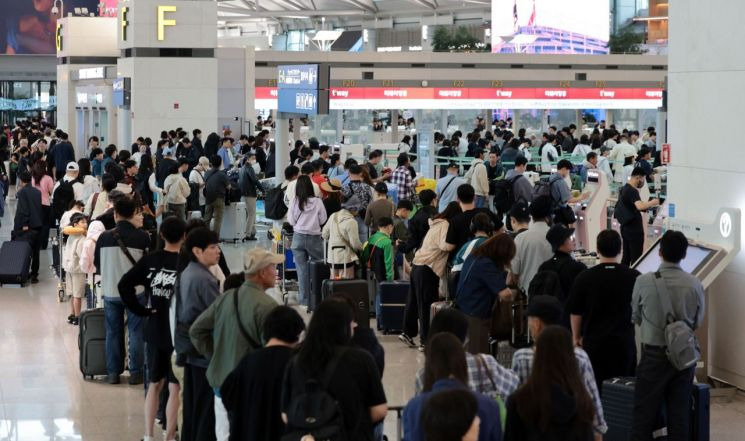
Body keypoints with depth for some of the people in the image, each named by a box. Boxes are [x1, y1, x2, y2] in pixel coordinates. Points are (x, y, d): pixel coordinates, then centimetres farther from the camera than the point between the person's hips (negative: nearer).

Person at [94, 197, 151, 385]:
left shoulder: (104, 237, -7)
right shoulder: (143, 237, -12)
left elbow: (97, 266, 5)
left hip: (110, 291, 2)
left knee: (113, 332, 12)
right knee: (136, 331, 8)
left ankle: (113, 372, 16)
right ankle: (135, 372, 9)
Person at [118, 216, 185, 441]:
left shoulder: (150, 260, -1)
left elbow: (124, 284, -7)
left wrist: (141, 310, -3)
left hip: (154, 329, 4)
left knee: (154, 383, 17)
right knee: (175, 387, 5)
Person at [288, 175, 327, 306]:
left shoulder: (295, 202, -7)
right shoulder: (317, 202, -9)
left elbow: (291, 221, -1)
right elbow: (323, 220, 0)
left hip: (298, 237, 1)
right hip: (314, 237, -1)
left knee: (302, 269, 5)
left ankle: (304, 299, 8)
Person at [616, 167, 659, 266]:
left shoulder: (623, 189, 11)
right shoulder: (632, 191, -19)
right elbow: (640, 206, -35)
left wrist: (647, 205, 17)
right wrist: (652, 203, -18)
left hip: (625, 227, 9)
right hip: (634, 229, -9)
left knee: (626, 257, 11)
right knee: (636, 259, -5)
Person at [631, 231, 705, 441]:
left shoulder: (644, 282, -12)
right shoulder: (695, 285, -8)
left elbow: (636, 317, 3)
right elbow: (698, 322, 6)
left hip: (654, 354, -2)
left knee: (645, 411, 4)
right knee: (680, 413, 9)